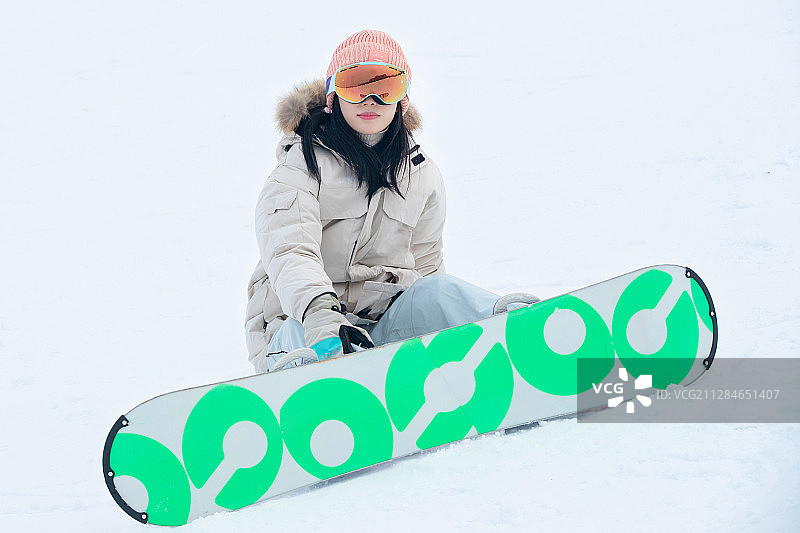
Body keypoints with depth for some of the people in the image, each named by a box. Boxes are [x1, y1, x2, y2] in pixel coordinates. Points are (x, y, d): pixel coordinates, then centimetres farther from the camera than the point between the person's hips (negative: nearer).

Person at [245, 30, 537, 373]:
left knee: (438, 291, -29)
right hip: (297, 317, -2)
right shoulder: (303, 163, -3)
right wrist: (320, 314, -44)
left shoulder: (422, 176, 14)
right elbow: (290, 251, -21)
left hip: (385, 322, 2)